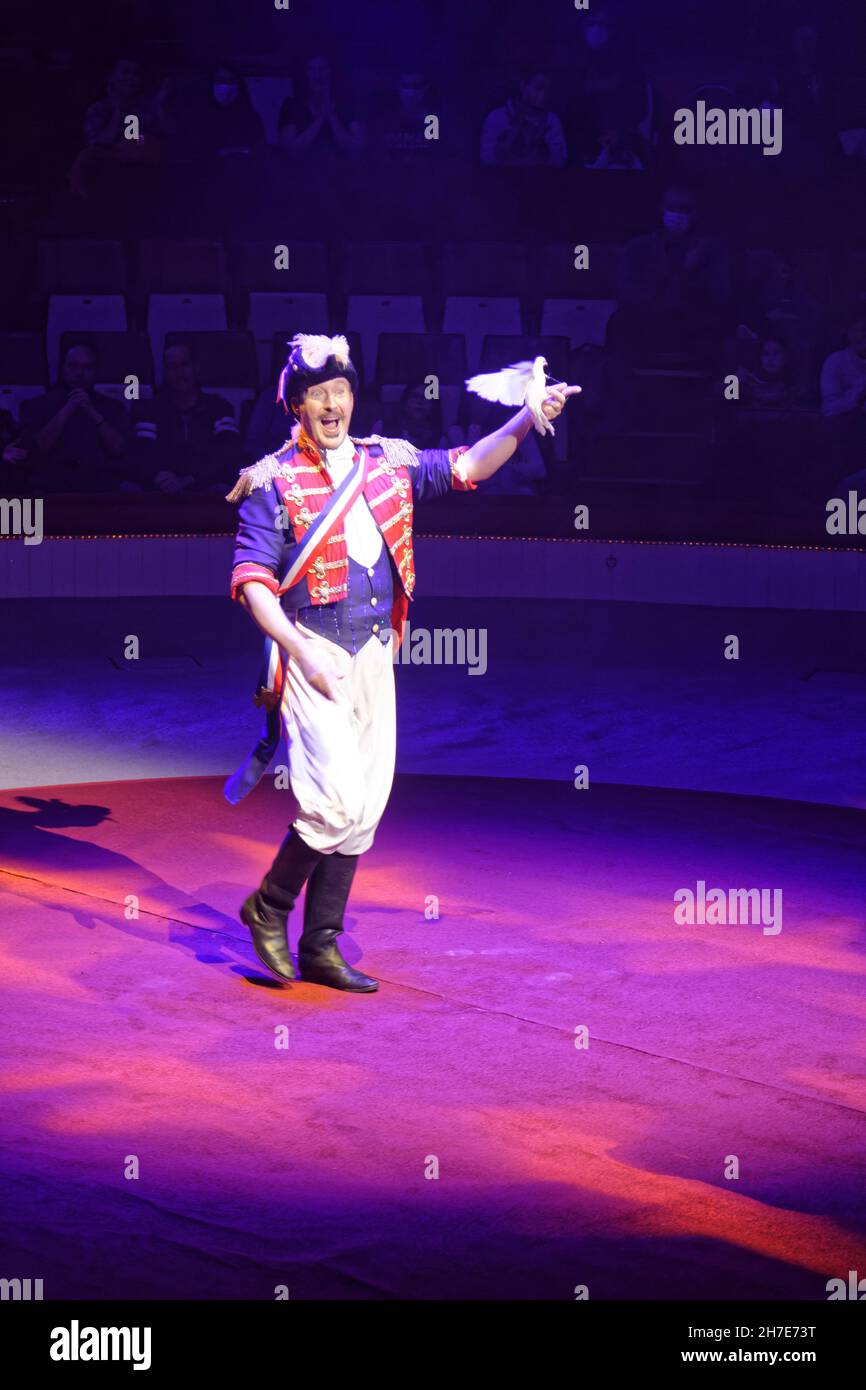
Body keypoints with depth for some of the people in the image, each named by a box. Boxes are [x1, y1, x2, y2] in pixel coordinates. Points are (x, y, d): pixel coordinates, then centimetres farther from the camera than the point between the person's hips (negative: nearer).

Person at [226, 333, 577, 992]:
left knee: (364, 808, 6)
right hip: (312, 654, -6)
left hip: (375, 657, 6)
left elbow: (468, 465, 8)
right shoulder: (273, 482, -3)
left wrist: (524, 422, -9)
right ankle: (269, 907, 7)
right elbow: (252, 580, -9)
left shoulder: (387, 463, 11)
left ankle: (321, 948, 16)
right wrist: (303, 653, -20)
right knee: (337, 800, -16)